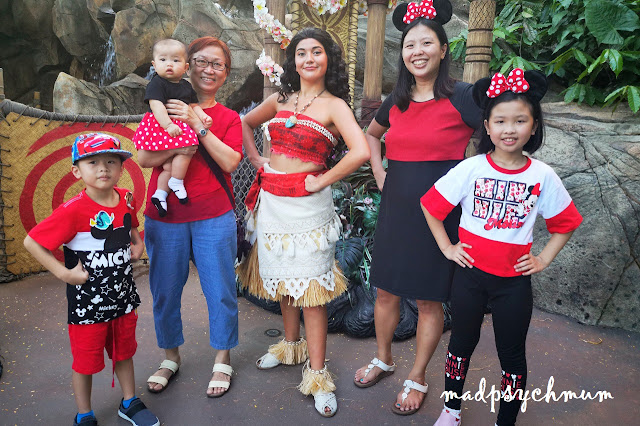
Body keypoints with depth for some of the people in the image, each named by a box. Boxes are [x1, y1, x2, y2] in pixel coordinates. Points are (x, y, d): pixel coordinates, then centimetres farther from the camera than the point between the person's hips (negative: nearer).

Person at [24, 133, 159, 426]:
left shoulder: (126, 199, -4)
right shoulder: (73, 210, -21)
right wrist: (64, 273, -19)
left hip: (123, 296, 5)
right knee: (86, 360, 13)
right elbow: (32, 242, -17)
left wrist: (138, 243, 1)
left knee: (124, 351, 21)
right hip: (87, 302, -5)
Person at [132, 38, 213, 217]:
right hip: (160, 127, -7)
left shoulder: (186, 86, 16)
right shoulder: (156, 84, -7)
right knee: (186, 148, -23)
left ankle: (160, 193, 13)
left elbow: (193, 105, 20)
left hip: (179, 126, 7)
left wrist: (203, 116, 0)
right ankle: (177, 182, -7)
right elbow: (156, 106, -18)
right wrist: (168, 124, -30)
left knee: (169, 166, 3)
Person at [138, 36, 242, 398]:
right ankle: (171, 357, 31)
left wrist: (198, 125, -16)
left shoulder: (229, 118, 6)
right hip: (165, 217, 1)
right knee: (165, 291, 10)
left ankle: (223, 361, 24)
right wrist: (177, 148, -19)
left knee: (220, 290, 4)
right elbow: (143, 157, -3)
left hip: (214, 218, -1)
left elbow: (230, 162, -10)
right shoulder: (165, 107, 7)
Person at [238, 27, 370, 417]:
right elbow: (246, 123, 26)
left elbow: (361, 151, -23)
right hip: (271, 201, 6)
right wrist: (256, 159, 12)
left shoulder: (334, 104, -7)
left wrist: (322, 181, -16)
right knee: (282, 276, 17)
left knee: (311, 286, -1)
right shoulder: (281, 100, 9)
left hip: (307, 205, -5)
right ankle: (291, 346, 38)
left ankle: (317, 374, 11)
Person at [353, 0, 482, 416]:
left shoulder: (461, 97, -8)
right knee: (386, 290, 14)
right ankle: (383, 359, 38)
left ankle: (417, 379, 27)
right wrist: (380, 174, 12)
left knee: (429, 299, 7)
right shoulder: (396, 101, 8)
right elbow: (371, 134, 26)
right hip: (395, 207, 5)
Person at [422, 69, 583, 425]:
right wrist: (447, 248, -3)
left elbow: (567, 222, 7)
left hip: (514, 279, 0)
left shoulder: (542, 175, -7)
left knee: (512, 356, 12)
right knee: (462, 343, 18)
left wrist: (544, 260, 0)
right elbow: (432, 205, -2)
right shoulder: (471, 169, -10)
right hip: (470, 272, 0)